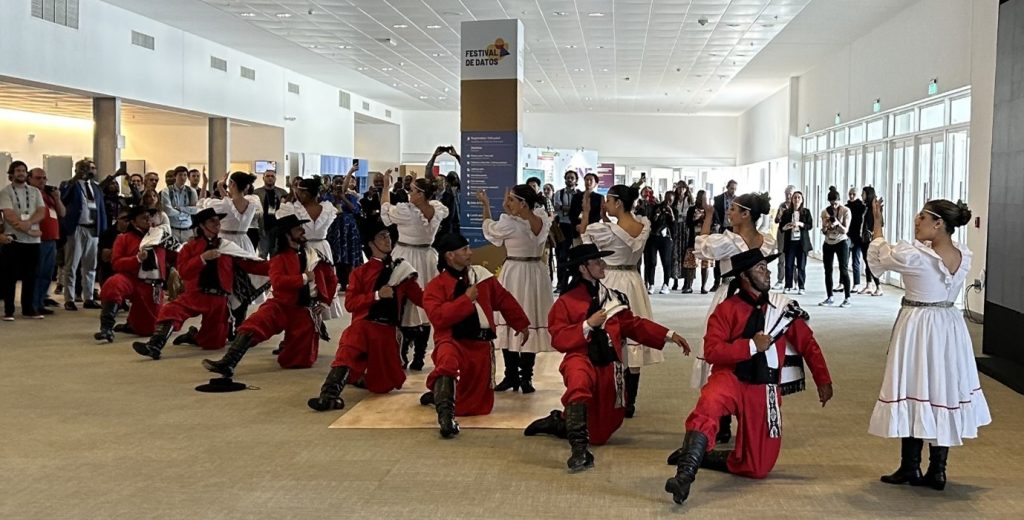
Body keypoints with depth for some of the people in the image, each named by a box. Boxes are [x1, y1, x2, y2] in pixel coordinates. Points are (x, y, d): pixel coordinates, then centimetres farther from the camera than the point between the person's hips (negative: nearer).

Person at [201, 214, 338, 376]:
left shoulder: (315, 254, 4)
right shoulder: (279, 258, -2)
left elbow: (331, 279, 15)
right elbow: (277, 281, -21)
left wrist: (325, 303, 6)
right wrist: (304, 278, -19)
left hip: (307, 311, 2)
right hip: (283, 305, -2)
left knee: (297, 362, 3)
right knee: (255, 323, -32)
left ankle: (287, 346, 39)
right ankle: (227, 363, -40)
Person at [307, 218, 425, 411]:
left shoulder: (400, 270, 14)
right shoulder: (360, 272, 7)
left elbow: (421, 299, 13)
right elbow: (350, 303, -2)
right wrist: (376, 295, -13)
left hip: (387, 331, 4)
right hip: (364, 325, -4)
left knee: (384, 383, 8)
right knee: (348, 349, -38)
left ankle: (356, 376, 36)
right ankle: (329, 394, -47)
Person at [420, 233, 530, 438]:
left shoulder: (480, 275, 8)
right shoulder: (435, 286, -4)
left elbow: (504, 300, 20)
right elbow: (438, 317, -20)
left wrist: (521, 324, 24)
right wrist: (467, 299, -17)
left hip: (480, 345, 5)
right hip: (452, 341, -5)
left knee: (479, 404, 8)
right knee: (448, 359, -43)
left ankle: (440, 395, 33)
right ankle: (445, 412, -44)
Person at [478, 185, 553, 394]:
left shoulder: (509, 224, -13)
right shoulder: (543, 220, -1)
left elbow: (489, 229, 5)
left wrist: (486, 205, 16)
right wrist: (510, 210, 5)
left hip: (514, 276, -5)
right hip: (536, 275, 5)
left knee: (509, 324, 5)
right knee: (531, 323, 6)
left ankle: (511, 376, 10)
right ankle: (526, 377, 9)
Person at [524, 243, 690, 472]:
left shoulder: (613, 298, 9)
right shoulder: (566, 301, -2)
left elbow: (634, 325, 19)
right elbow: (558, 339, -9)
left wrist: (669, 335, 14)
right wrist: (588, 325, -18)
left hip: (608, 368, 5)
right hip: (581, 359, -5)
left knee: (599, 434, 11)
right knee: (580, 378, -44)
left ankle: (558, 422, 36)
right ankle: (579, 448, -42)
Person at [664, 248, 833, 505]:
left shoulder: (784, 307, 5)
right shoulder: (726, 309, -4)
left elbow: (807, 344, 13)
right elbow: (712, 351, -15)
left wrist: (823, 381, 8)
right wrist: (752, 345, -19)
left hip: (764, 391, 4)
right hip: (731, 379, -3)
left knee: (758, 468, 3)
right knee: (709, 405, -40)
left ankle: (701, 455, 22)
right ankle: (685, 475, -37)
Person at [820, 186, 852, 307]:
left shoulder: (845, 211, -11)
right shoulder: (825, 212, -2)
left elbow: (845, 230, -14)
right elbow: (823, 231, -2)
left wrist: (838, 223, -32)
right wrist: (826, 227, -25)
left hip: (841, 243, -4)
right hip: (828, 243, 4)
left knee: (844, 270, -6)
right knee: (828, 271, 5)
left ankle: (847, 299, -4)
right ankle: (829, 298, 14)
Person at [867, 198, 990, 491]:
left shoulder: (914, 256, -19)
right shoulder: (964, 256, -1)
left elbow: (880, 257, 0)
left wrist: (877, 225, 14)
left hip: (919, 328, -6)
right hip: (949, 327, 6)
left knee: (914, 393, 5)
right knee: (943, 390, 12)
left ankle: (910, 468, 14)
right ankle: (937, 471, 17)